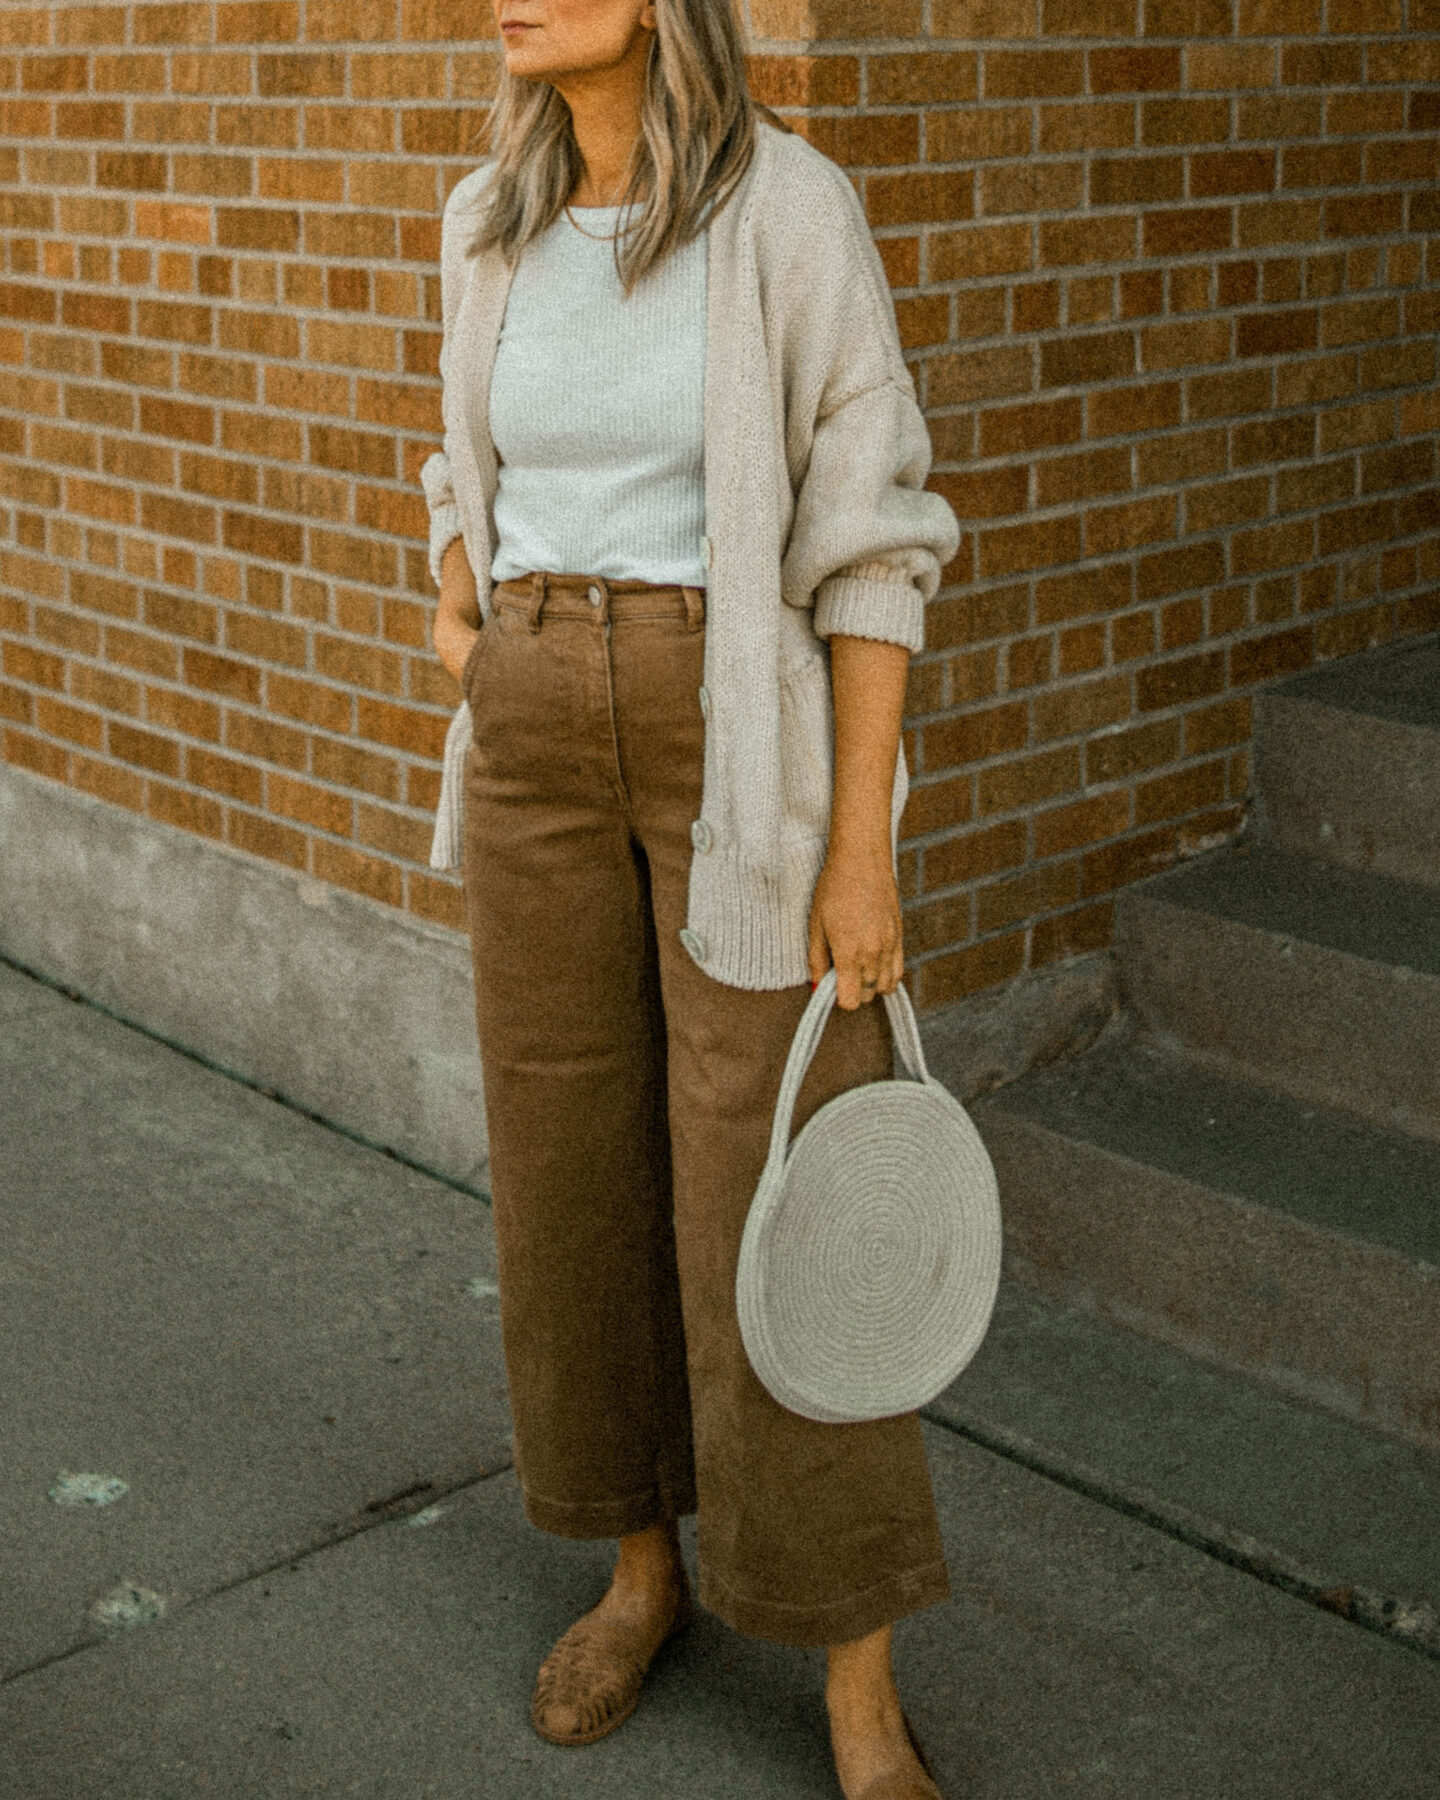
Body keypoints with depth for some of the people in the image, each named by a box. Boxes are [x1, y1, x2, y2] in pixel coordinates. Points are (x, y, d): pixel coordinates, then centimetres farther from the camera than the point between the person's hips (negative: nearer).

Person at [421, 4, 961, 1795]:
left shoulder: (797, 210, -11)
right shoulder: (490, 226, 6)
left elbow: (870, 534, -10)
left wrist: (860, 847, -13)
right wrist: (456, 626, 2)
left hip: (748, 754, -5)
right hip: (544, 747, 5)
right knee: (575, 1161, 12)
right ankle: (644, 1563, 34)